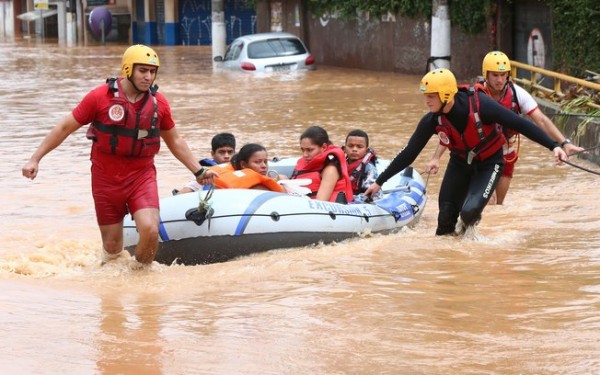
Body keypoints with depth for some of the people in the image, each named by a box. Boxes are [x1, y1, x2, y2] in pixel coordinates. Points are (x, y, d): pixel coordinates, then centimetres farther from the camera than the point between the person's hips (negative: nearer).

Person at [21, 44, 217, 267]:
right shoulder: (100, 97, -10)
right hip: (106, 179, -1)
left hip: (142, 175, 1)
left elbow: (174, 141, 14)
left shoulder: (158, 103, -2)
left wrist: (199, 171, 13)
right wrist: (35, 159, -3)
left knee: (149, 230, -22)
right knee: (112, 247, 6)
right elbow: (65, 128, -2)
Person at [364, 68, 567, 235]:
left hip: (489, 164, -4)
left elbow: (519, 124, -26)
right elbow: (409, 153, -8)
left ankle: (467, 228, 14)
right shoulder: (432, 121, -18)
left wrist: (553, 145, -30)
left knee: (469, 211, -21)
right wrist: (379, 182, -5)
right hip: (460, 164, 4)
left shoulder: (479, 105, -31)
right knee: (446, 217, -4)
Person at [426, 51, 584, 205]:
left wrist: (564, 143, -31)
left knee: (498, 204, 12)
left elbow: (541, 120, -19)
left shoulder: (517, 94, -17)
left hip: (507, 156, 3)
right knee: (489, 202, -18)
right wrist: (436, 158, -30)